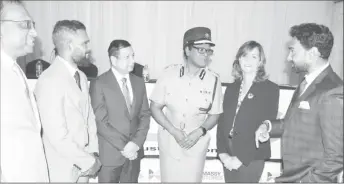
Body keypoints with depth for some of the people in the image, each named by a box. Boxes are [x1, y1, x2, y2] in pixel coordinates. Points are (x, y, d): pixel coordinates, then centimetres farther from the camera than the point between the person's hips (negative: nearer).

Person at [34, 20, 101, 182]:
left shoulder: (81, 77, 5)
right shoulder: (49, 80, -21)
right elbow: (57, 136, -23)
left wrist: (93, 153, -1)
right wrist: (89, 161, -14)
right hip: (63, 169, -7)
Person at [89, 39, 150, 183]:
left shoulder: (139, 82, 6)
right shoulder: (99, 84, -10)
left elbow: (145, 115, 5)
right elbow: (101, 122, -13)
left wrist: (136, 143, -8)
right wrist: (123, 146, -14)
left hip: (134, 151, 4)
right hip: (110, 153, -4)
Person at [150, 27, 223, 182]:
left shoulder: (213, 80, -10)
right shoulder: (169, 74, -10)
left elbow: (214, 114, 1)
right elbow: (155, 107, -4)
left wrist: (199, 132, -15)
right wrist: (174, 131, -14)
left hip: (197, 144, 0)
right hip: (169, 142, 0)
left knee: (192, 179, 11)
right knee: (168, 179, 12)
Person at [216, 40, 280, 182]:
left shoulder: (270, 89, -5)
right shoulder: (231, 88, 9)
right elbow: (222, 121, 6)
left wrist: (242, 158, -13)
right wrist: (222, 153, -6)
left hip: (251, 159, -4)